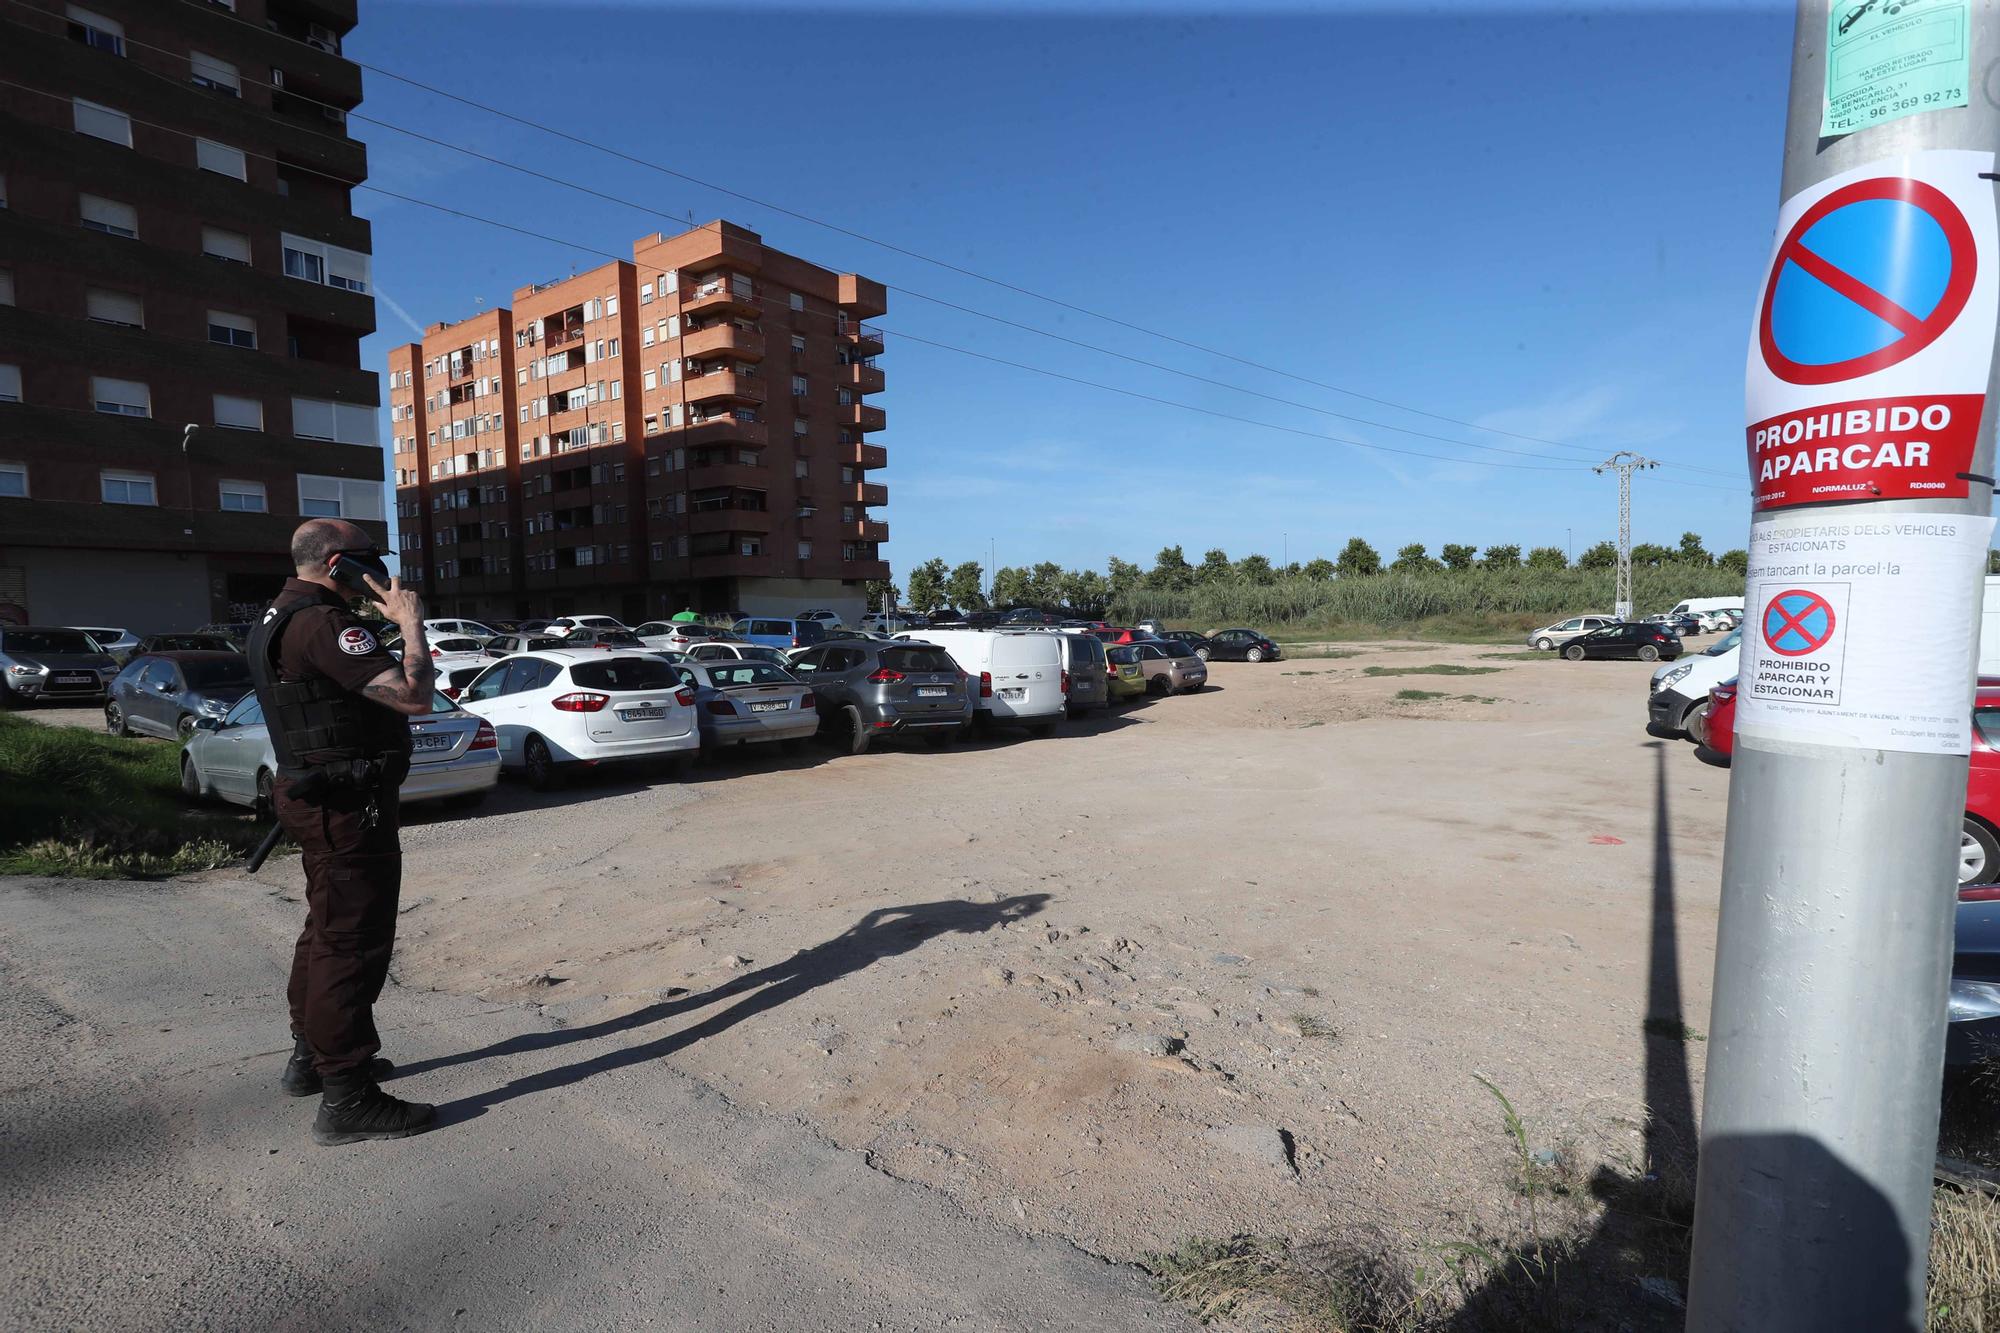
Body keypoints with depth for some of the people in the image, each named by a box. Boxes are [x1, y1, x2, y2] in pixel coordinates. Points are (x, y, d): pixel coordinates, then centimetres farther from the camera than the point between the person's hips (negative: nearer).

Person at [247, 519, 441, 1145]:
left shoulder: (279, 619, 13)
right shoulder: (323, 623, -21)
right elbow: (414, 696, -29)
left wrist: (389, 619, 9)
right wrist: (410, 621, -18)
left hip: (315, 797, 11)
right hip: (347, 806, -11)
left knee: (326, 930, 23)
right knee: (353, 942, -5)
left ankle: (310, 1056, 38)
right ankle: (347, 1100, 3)